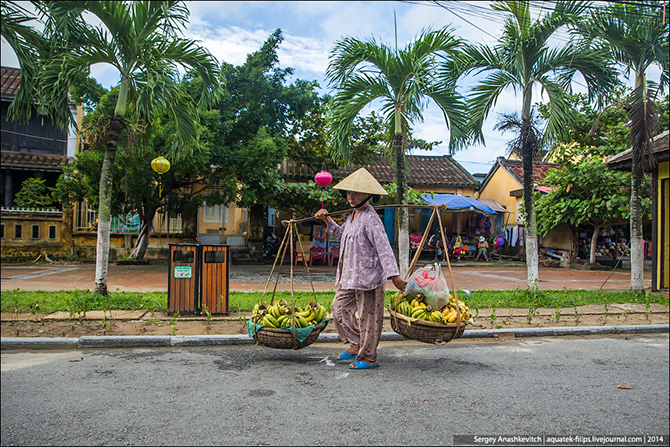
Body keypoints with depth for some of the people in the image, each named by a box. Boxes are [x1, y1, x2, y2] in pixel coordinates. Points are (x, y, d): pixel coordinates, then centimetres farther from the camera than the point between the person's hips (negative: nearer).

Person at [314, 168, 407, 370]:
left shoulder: (370, 219, -18)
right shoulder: (352, 216, 12)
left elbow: (384, 248, -24)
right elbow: (342, 233, 31)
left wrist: (394, 275, -30)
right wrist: (327, 220, 19)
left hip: (367, 277, -10)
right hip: (349, 276, 10)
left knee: (367, 317, 2)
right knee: (339, 309, 13)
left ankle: (368, 358, 17)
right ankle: (356, 345, 29)